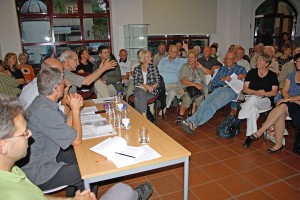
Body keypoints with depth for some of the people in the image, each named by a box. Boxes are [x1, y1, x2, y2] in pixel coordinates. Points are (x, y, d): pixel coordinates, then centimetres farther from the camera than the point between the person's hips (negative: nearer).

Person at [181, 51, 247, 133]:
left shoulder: (240, 69, 22)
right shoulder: (222, 69, 31)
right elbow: (213, 83, 20)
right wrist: (223, 79, 3)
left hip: (231, 90, -4)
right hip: (219, 89, 4)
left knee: (214, 104, -32)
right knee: (205, 103, -27)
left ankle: (194, 123, -45)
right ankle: (191, 121, -43)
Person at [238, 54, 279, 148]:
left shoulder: (272, 75, 8)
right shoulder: (251, 72, 11)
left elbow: (274, 92, 2)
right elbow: (245, 89, 4)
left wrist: (263, 93, -18)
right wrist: (256, 92, -14)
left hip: (266, 101, -1)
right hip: (250, 99, 1)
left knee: (253, 99, -38)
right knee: (253, 109, -36)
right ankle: (250, 136, -34)